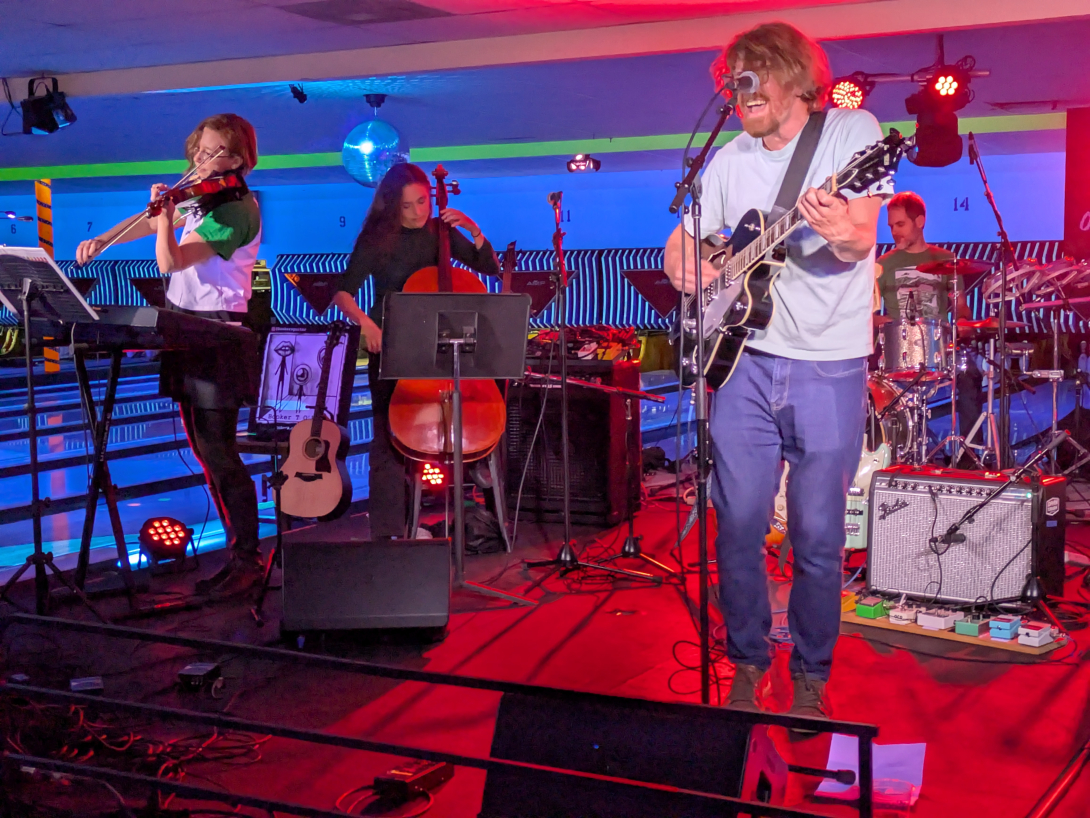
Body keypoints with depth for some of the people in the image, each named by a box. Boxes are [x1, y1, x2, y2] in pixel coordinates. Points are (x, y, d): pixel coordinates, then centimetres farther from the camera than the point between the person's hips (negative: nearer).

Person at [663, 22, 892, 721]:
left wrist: (844, 236, -38)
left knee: (818, 536, 2)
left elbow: (862, 242, -14)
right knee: (739, 525, 4)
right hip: (745, 359, 4)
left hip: (829, 368, -3)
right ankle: (747, 663, 22)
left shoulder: (852, 131, -3)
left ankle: (811, 678, 19)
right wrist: (686, 264, -5)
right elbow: (683, 239, 19)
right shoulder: (731, 159, 10)